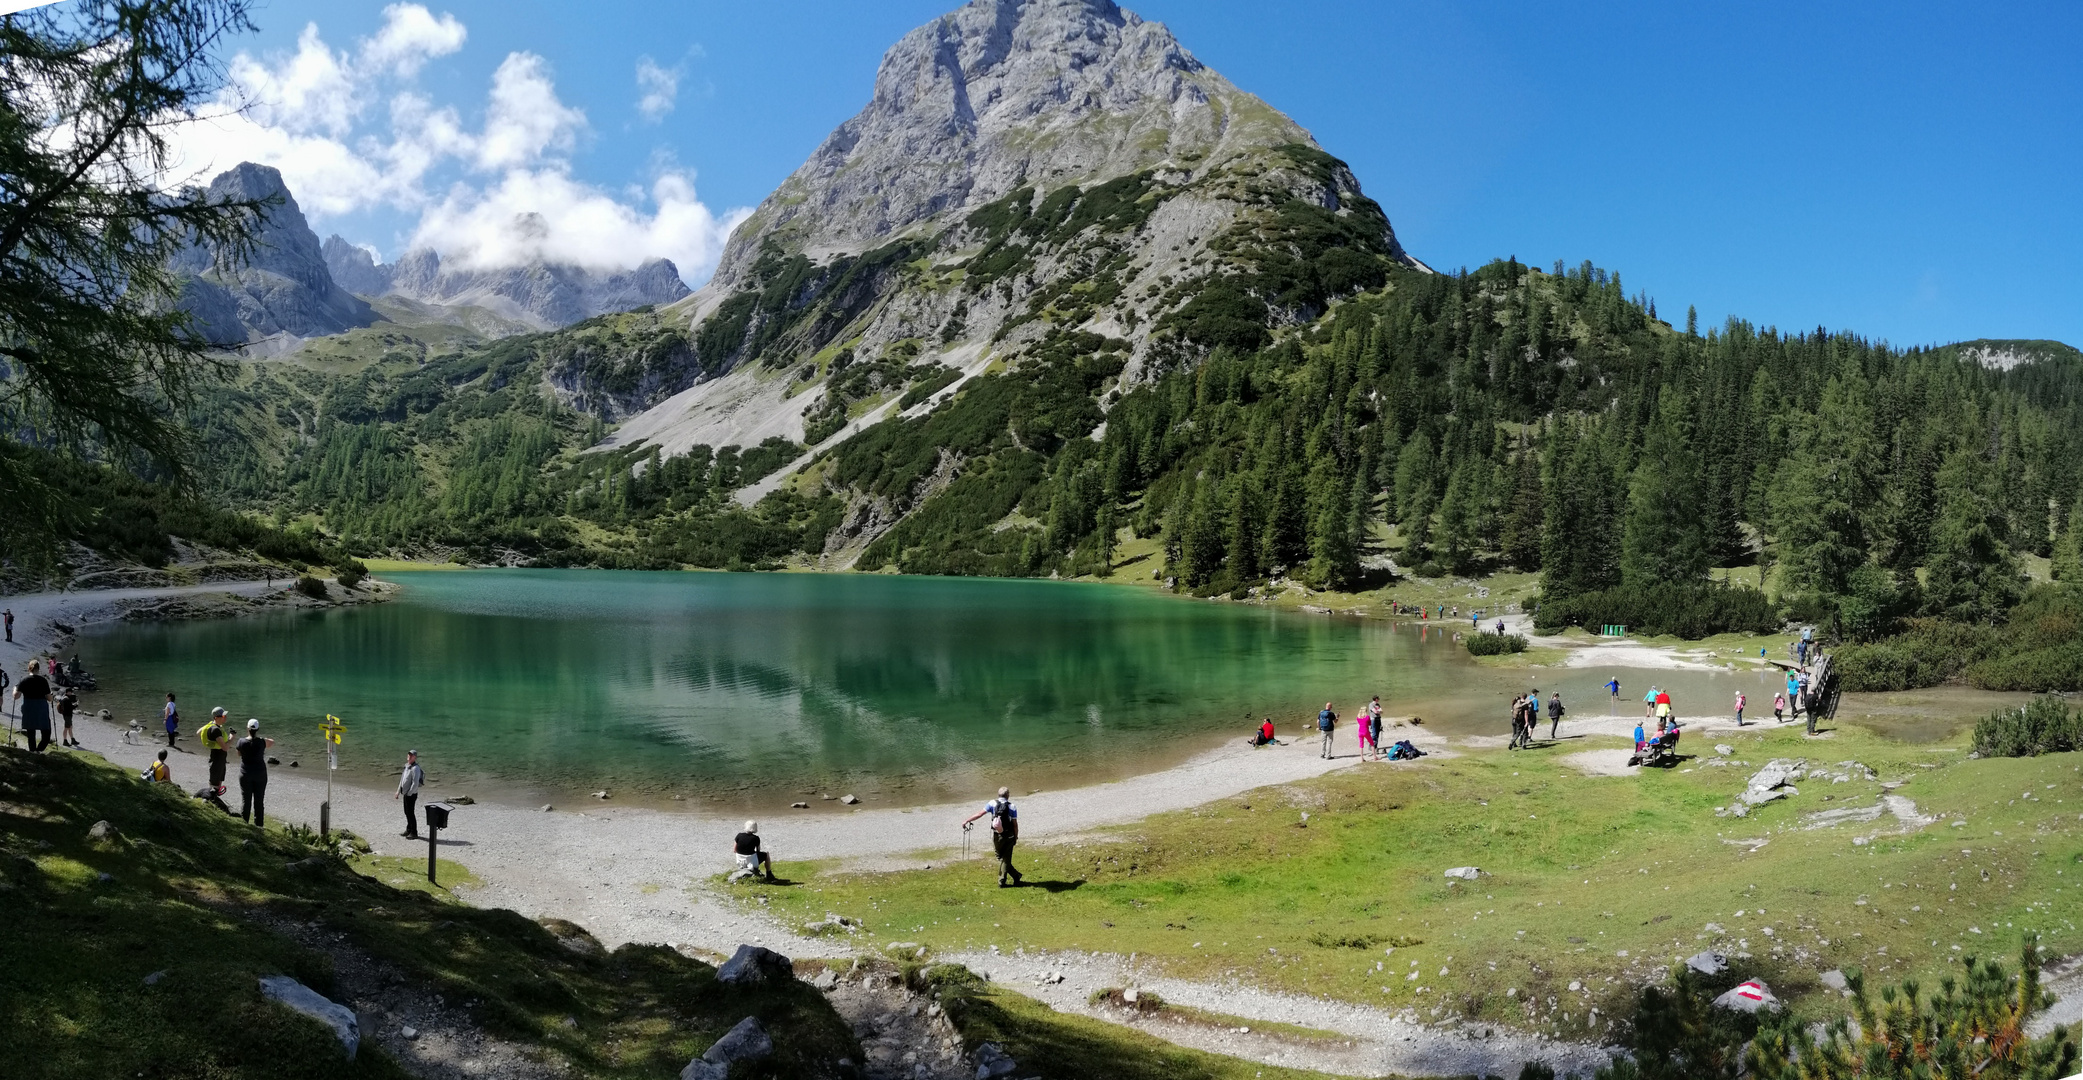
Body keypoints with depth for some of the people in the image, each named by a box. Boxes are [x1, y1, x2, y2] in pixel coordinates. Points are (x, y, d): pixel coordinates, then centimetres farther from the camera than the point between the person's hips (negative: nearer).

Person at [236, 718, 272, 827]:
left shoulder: (242, 742, -12)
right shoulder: (261, 742, -14)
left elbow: (239, 754, 6)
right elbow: (272, 742, 7)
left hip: (245, 774, 1)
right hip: (260, 774, 0)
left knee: (245, 799, 10)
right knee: (259, 800, 8)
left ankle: (244, 822, 15)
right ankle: (259, 824, 13)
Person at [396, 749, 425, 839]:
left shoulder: (415, 768, -19)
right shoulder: (407, 766, 11)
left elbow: (415, 783, -23)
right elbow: (402, 780, 20)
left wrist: (409, 794, -21)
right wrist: (398, 792, 18)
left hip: (411, 794, -9)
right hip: (405, 793, 9)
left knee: (410, 813, -5)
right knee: (407, 812, 17)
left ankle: (414, 833, 1)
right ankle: (409, 830, 29)